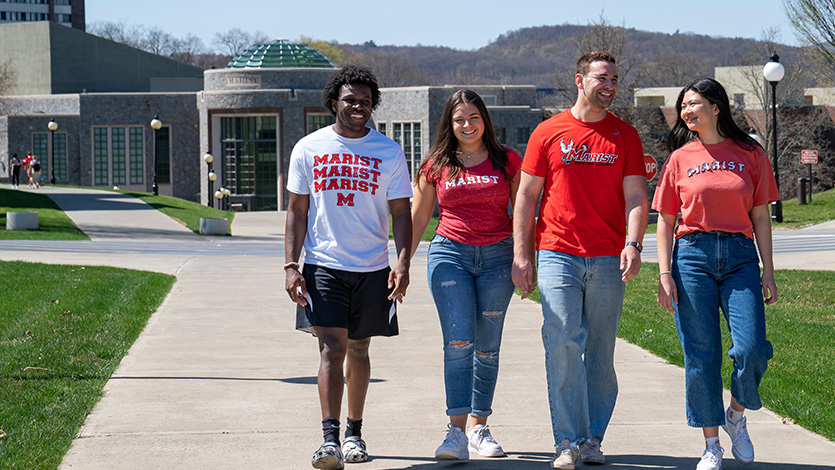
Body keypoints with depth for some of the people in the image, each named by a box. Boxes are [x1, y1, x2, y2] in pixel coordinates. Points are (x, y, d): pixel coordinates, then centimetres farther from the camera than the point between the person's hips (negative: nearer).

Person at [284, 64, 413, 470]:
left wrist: (403, 262, -9)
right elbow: (297, 211, 6)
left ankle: (354, 433, 24)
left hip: (372, 269, 1)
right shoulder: (308, 149, 4)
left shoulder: (388, 152, 5)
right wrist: (290, 265, -3)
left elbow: (401, 212, 5)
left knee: (358, 350, 11)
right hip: (322, 265, -1)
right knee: (331, 347, -12)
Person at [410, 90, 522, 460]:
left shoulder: (508, 162, 7)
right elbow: (417, 219, 13)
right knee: (458, 342, -14)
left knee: (487, 347, 4)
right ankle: (456, 431, -17)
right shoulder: (436, 166, 8)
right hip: (450, 254, -1)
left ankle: (478, 428, 15)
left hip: (497, 257, 1)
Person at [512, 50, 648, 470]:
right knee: (563, 343, -12)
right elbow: (526, 196, 7)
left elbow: (635, 195, 3)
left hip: (608, 261, 2)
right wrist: (521, 255, 1)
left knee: (601, 352, 4)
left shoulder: (625, 136, 9)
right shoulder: (549, 133, 6)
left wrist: (633, 244, -14)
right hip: (558, 256, -2)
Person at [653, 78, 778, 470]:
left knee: (751, 349, -13)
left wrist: (768, 272, 4)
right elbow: (665, 221, 8)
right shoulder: (681, 158, 7)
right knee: (701, 355, -1)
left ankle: (736, 415, 16)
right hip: (692, 256, 0)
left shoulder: (750, 154, 7)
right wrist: (664, 274, -2)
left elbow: (761, 217, 9)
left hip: (740, 256, 0)